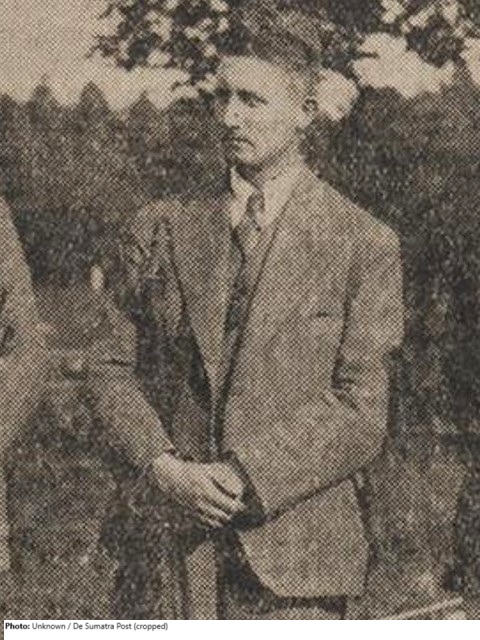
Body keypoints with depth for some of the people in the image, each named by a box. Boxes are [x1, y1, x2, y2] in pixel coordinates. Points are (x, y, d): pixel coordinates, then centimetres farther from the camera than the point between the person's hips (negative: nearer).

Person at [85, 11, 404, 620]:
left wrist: (238, 478, -14)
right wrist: (163, 468, -11)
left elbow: (359, 413, -5)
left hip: (289, 553, -2)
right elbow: (111, 369, 7)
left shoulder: (362, 245, 0)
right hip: (161, 548, 3)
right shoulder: (163, 230, 10)